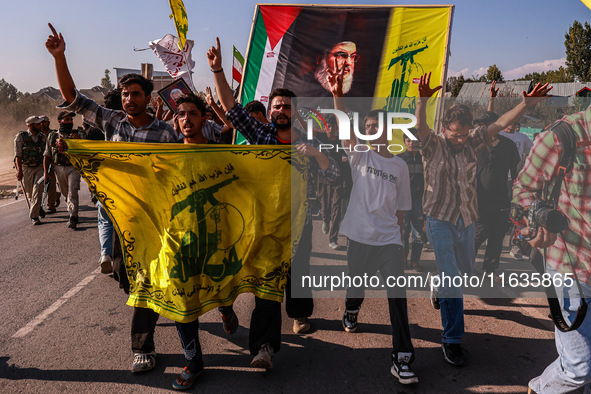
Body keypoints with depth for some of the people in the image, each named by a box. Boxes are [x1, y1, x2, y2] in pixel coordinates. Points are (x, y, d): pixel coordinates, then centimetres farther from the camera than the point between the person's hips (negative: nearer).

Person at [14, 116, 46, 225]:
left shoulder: (42, 137, 5)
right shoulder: (20, 137, -5)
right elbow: (18, 155, -10)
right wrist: (19, 170, -18)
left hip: (39, 168, 1)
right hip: (26, 168, -1)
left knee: (38, 191, -12)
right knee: (29, 193, 10)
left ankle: (34, 216, -6)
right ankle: (38, 207, 37)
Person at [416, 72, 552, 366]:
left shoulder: (472, 143, 3)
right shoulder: (433, 145, -9)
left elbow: (500, 124, -2)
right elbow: (420, 126, -28)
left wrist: (528, 103, -14)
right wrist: (423, 100, -46)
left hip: (466, 220, 6)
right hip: (440, 221, -5)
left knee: (465, 271, 22)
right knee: (451, 278, -10)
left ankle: (440, 293, 54)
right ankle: (451, 339, 0)